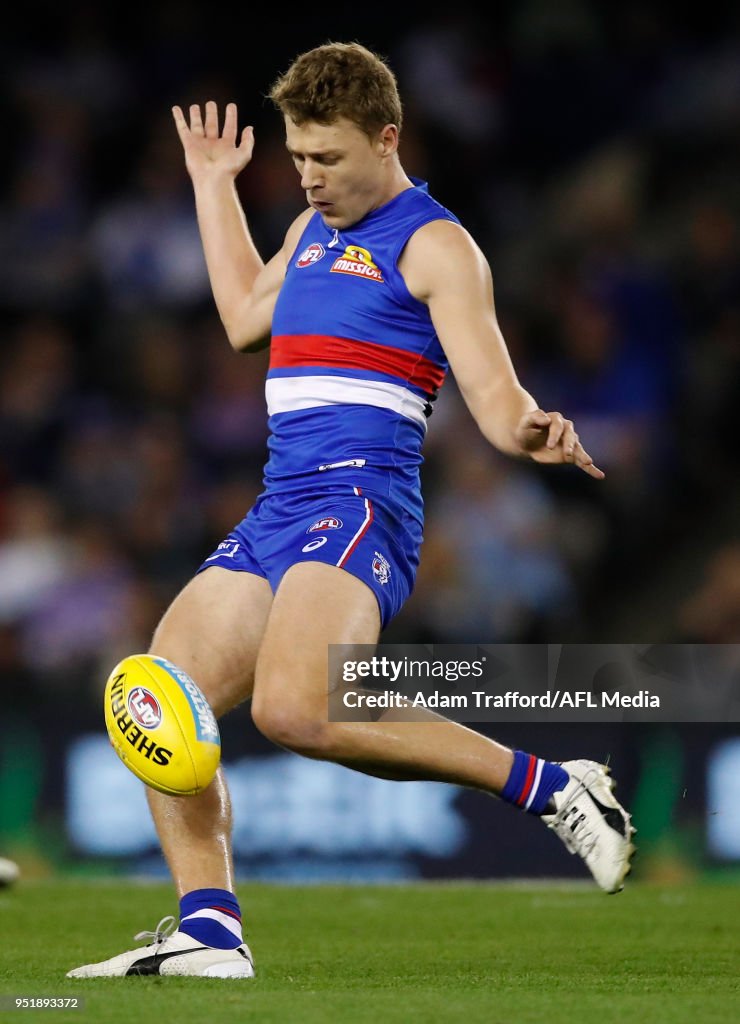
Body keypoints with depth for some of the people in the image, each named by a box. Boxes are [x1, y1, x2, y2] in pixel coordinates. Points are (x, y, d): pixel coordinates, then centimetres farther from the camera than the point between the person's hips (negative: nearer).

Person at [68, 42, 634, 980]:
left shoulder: (434, 245, -4)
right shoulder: (313, 231, 21)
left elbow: (494, 399, -12)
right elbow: (244, 317, 40)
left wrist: (531, 433, -35)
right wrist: (213, 188, 41)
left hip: (357, 505, -9)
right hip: (275, 511, 9)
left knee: (294, 710, -30)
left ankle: (551, 789, -19)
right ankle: (208, 930, 4)